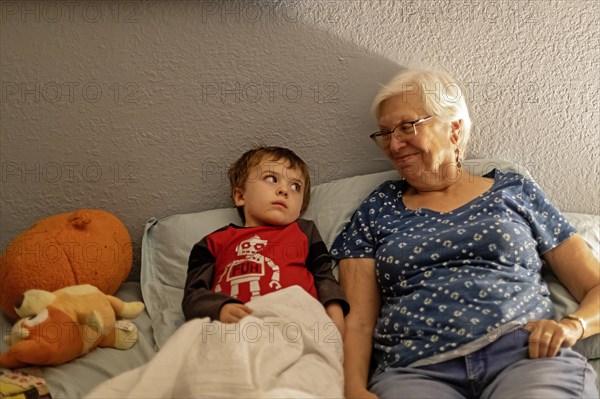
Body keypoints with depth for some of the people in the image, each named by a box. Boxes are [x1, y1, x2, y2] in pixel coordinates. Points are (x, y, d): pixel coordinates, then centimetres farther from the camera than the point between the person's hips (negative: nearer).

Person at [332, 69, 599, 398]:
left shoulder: (514, 191, 16)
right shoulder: (377, 210, 17)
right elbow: (358, 319, 8)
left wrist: (573, 326, -7)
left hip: (526, 354, 1)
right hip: (413, 368, 0)